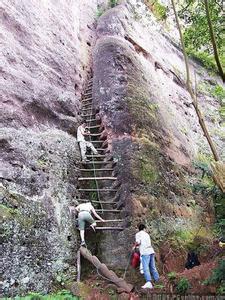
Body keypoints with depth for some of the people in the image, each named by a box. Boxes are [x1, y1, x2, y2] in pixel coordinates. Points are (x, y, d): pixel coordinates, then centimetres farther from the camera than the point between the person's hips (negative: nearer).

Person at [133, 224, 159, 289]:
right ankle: (158, 281, 17)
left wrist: (134, 246, 10)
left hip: (145, 252, -6)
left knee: (146, 268, -12)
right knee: (153, 267, 14)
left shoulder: (138, 234, 6)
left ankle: (148, 282, -24)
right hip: (151, 251, 6)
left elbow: (138, 242, -9)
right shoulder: (147, 234, 25)